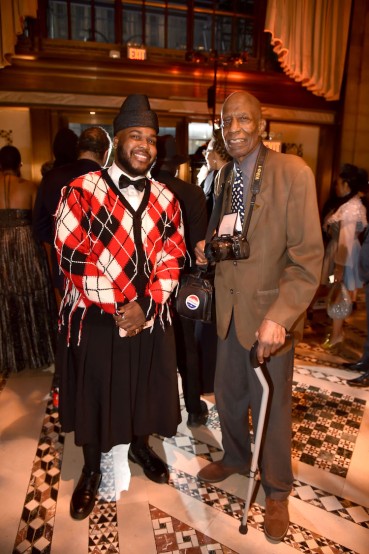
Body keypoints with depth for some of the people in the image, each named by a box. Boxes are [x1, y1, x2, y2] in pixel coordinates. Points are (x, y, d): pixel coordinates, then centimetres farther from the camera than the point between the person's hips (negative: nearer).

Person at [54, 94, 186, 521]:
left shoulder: (165, 200, 4)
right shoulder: (81, 191, -9)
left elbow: (171, 260, 2)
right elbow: (72, 257, -14)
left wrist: (145, 305, -12)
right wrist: (119, 307, -16)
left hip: (150, 316, 4)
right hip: (94, 317, -3)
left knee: (144, 387, 18)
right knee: (93, 392, 13)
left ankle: (140, 447, 47)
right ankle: (91, 469, 39)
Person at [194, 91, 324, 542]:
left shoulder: (292, 173, -14)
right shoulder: (224, 176, 7)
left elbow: (308, 256, -17)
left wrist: (278, 318, -25)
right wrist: (209, 248, -3)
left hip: (269, 314, -5)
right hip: (229, 310, 6)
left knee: (270, 407, 11)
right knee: (227, 395, 20)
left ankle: (276, 491, 38)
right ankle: (234, 458, 49)